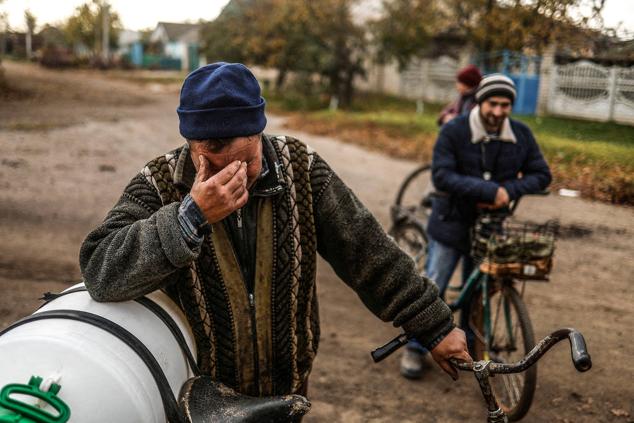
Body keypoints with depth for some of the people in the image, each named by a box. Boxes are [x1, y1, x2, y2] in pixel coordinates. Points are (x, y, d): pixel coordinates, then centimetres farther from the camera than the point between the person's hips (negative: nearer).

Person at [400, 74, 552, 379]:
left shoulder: (521, 135, -3)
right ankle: (415, 348, 16)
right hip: (452, 224, -3)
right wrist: (491, 190, -31)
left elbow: (541, 175, 0)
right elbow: (441, 176, -23)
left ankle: (468, 346, 34)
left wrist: (509, 191, -20)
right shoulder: (454, 131, -15)